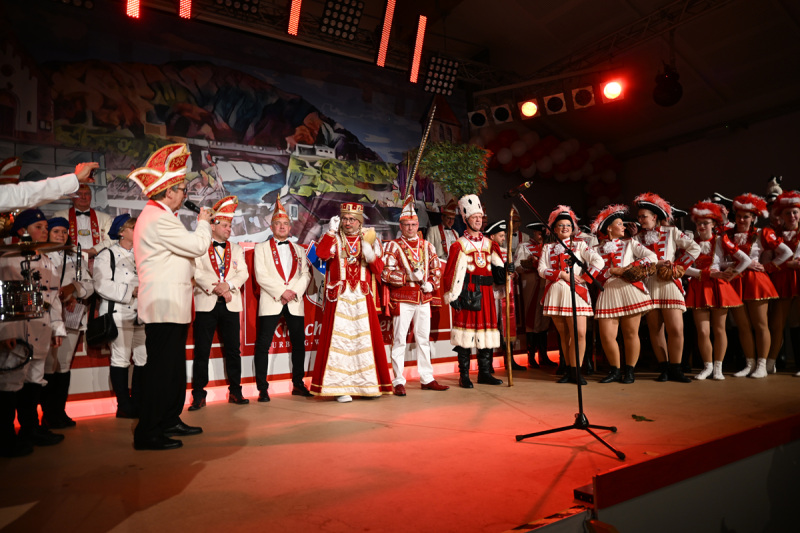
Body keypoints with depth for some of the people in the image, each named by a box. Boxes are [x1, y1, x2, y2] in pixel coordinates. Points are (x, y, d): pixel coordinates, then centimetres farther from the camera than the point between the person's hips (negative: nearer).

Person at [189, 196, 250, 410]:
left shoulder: (236, 249, 15)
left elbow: (243, 273, 5)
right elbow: (197, 273, -6)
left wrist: (228, 285, -12)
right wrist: (214, 288, -16)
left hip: (230, 305, 3)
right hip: (206, 304, -3)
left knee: (233, 350, 6)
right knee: (201, 351, 0)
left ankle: (235, 392, 16)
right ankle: (198, 395, 9)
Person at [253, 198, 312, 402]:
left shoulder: (299, 250, 19)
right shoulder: (262, 248, 9)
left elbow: (305, 274, 9)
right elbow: (261, 276, -3)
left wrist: (295, 291, -9)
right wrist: (281, 292, -12)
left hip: (295, 302, 3)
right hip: (270, 302, -3)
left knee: (299, 343, 6)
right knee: (263, 345, -5)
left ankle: (298, 384, 18)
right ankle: (262, 388, 2)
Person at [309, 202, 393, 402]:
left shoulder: (370, 239, 13)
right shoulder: (334, 239, 9)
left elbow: (379, 269, 4)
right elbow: (321, 253, -13)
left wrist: (371, 257, -14)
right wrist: (330, 232, -15)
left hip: (363, 298, 2)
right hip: (339, 298, -2)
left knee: (366, 338, 4)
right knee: (339, 339, -4)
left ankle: (369, 384, 15)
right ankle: (340, 387, 3)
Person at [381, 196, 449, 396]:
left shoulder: (427, 246, 12)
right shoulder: (393, 246, -2)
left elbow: (437, 268, 14)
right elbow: (386, 273, -10)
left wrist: (431, 284, -5)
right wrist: (408, 277, -20)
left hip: (424, 299, 5)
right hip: (402, 300, -4)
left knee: (424, 339, 11)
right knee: (399, 340, -2)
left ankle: (427, 379, 21)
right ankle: (398, 382, 6)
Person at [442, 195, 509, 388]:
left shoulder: (489, 244, 15)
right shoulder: (459, 245, -2)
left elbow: (497, 269, 14)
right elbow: (453, 272, -8)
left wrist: (505, 270, -8)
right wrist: (453, 296, -14)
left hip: (486, 291, 6)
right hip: (467, 291, -5)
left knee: (487, 328, 7)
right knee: (467, 327, -3)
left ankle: (484, 373, 19)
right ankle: (464, 376, 7)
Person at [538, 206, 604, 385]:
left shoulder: (579, 244, 10)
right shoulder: (548, 248, 15)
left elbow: (598, 261, -3)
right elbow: (542, 270, 1)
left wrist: (585, 279, -9)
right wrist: (562, 274, -10)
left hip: (576, 292, -2)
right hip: (555, 293, 2)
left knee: (579, 333, -11)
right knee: (564, 335, 6)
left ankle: (575, 372, -1)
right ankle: (569, 371, 14)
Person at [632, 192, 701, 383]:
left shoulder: (671, 232, 7)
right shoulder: (637, 238, 11)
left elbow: (695, 248, 3)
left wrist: (677, 266, -2)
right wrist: (654, 264, -10)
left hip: (669, 284, -2)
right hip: (648, 285, 2)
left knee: (676, 329, -8)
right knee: (655, 329, 2)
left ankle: (675, 369, 4)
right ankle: (664, 369, 11)